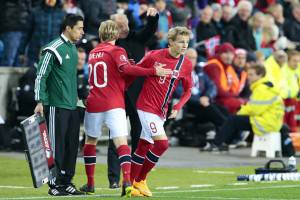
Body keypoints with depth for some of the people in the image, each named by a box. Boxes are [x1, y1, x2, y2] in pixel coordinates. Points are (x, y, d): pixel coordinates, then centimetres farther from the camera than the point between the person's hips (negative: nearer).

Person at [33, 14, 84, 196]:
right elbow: (41, 75, -12)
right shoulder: (54, 49, -12)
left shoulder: (73, 48, 14)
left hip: (72, 106, 8)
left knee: (72, 145, 8)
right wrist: (40, 102, -17)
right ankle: (54, 184, 1)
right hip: (57, 106, -8)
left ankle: (66, 182, 16)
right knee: (56, 146, -4)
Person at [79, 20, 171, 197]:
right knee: (122, 142, -11)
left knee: (91, 141, 20)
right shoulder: (116, 51, -2)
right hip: (114, 105, -5)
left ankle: (90, 184, 23)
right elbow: (126, 69, -21)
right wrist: (154, 71, -20)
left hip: (94, 103, 5)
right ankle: (127, 181, -29)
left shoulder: (92, 54, 16)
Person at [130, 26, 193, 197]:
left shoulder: (187, 64, 1)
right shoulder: (154, 56, -12)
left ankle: (131, 182, 22)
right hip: (147, 106, -5)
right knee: (162, 143, -15)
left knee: (144, 147, 10)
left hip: (162, 111, 5)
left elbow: (188, 90, 10)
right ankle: (140, 179, 2)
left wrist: (177, 108, -4)